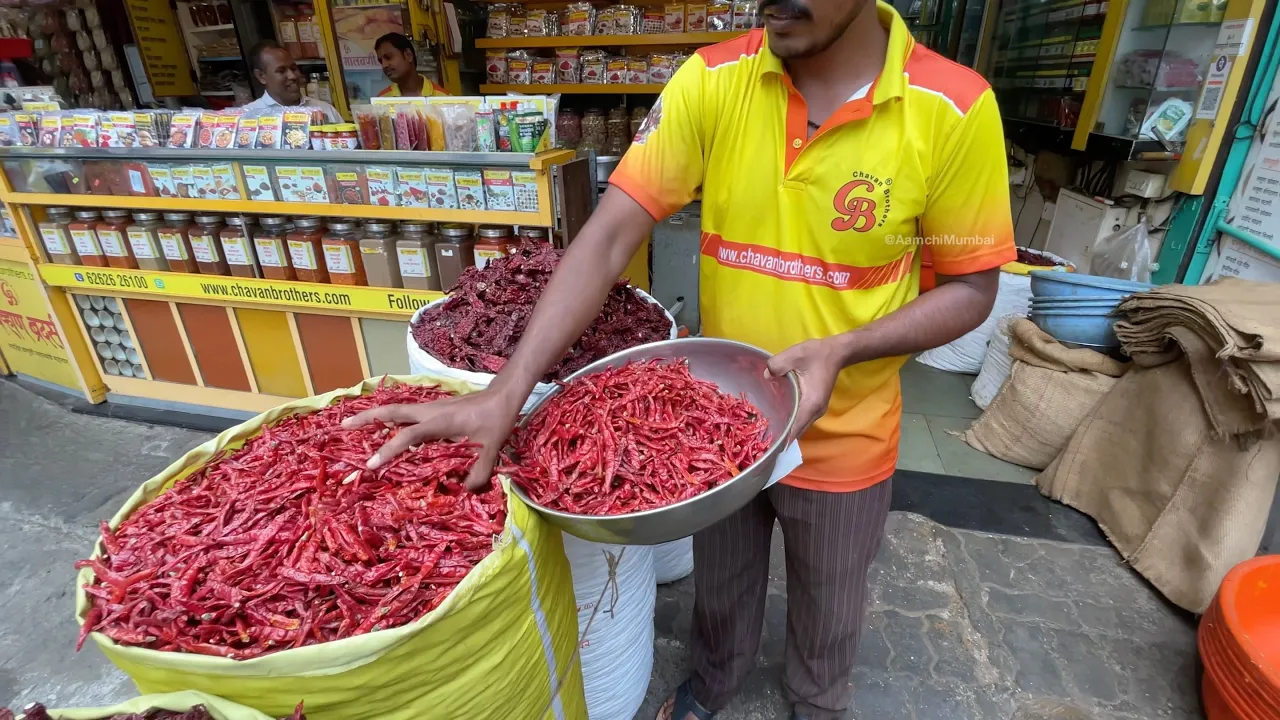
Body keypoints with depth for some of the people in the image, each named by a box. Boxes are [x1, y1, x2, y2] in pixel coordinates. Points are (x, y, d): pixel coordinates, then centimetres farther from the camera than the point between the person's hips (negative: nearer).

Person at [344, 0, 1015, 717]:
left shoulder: (956, 109, -17)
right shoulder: (711, 82, -14)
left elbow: (971, 289, -8)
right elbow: (609, 237, -20)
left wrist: (841, 350, -26)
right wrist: (507, 391, -29)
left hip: (842, 436, 0)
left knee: (827, 610, 25)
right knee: (719, 586, 26)